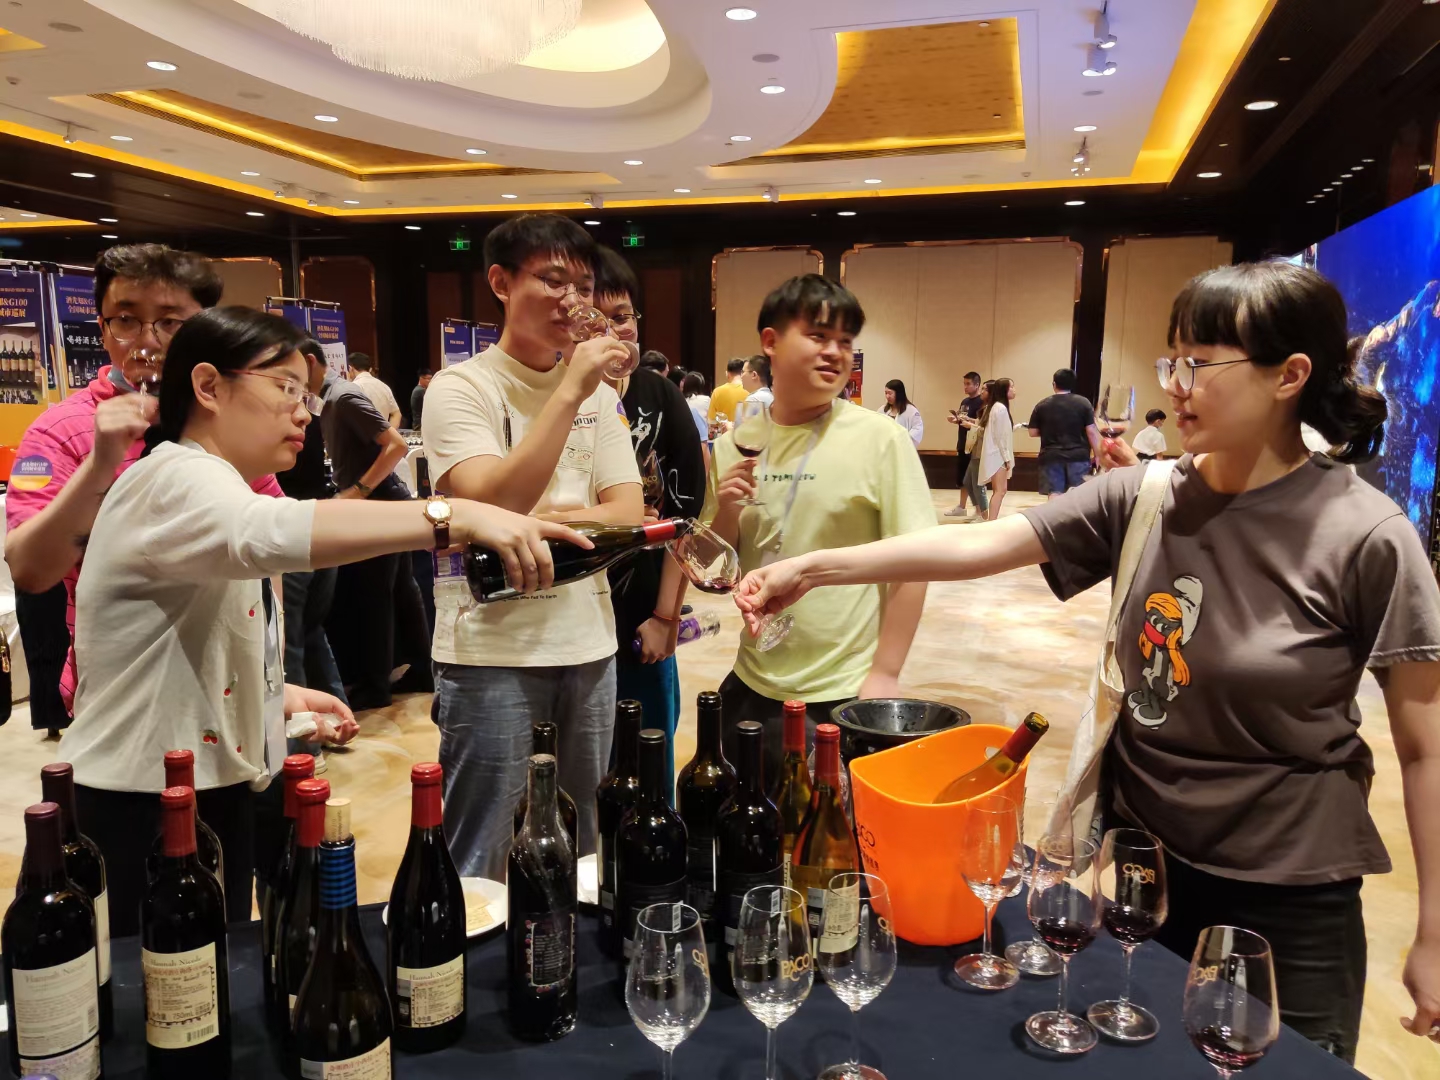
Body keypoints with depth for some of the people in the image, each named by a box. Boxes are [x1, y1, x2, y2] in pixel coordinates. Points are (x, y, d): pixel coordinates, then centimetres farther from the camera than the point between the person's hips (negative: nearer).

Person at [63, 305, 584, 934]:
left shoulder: (214, 490, 14)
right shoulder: (177, 480, -19)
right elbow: (268, 532, -43)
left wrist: (281, 695, 7)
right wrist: (456, 516, -51)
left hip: (211, 793, 10)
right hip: (143, 809, -10)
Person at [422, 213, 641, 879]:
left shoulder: (599, 395, 10)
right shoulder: (461, 388, -7)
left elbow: (629, 514, 2)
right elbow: (492, 503, -22)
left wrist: (535, 518, -15)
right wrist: (570, 390, -23)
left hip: (589, 645, 6)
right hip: (492, 651, -5)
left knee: (582, 856, 19)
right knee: (481, 864, 6)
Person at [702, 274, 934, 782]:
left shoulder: (879, 439, -11)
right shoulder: (735, 444, 1)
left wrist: (885, 674, -10)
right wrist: (726, 511, -12)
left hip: (843, 694, -4)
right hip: (751, 684, 4)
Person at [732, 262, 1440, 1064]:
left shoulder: (1367, 538, -16)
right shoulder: (1142, 498, -6)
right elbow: (977, 545, -11)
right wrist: (814, 568, -18)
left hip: (1288, 897, -4)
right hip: (1139, 853, 4)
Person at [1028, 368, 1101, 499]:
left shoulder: (1042, 405, 1)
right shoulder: (1083, 403, -1)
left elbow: (1033, 432, 5)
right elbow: (1091, 432, -5)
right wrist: (1098, 455, 3)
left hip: (1051, 457, 0)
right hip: (1078, 457, 0)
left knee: (1054, 496, 1)